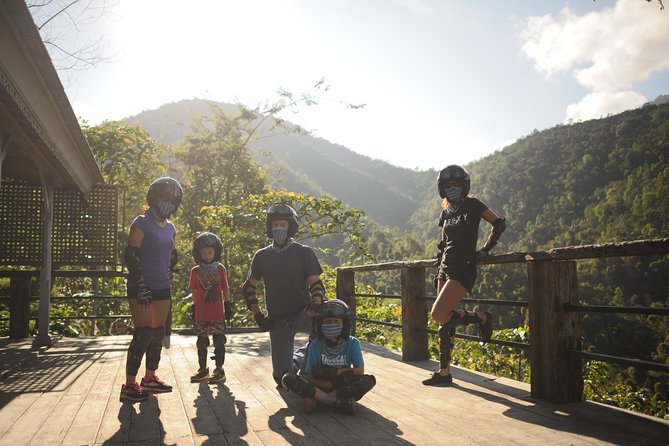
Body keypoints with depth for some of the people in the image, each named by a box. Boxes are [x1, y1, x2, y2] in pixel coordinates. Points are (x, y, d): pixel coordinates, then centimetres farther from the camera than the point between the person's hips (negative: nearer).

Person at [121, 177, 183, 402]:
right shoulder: (142, 223, -7)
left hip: (162, 288, 7)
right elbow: (131, 255, -14)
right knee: (143, 334, -11)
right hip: (142, 287, -7)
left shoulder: (170, 228, 13)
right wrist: (140, 285, -20)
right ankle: (129, 385, -5)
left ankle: (150, 378, 24)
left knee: (158, 334, 11)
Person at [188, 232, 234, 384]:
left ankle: (219, 370, 10)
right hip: (201, 314, 2)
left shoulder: (221, 269, 1)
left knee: (219, 341, 0)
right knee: (201, 342, 10)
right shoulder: (195, 271, 4)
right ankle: (203, 370, 22)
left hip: (217, 313, -2)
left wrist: (228, 306, 2)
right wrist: (194, 309, 7)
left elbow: (225, 289, 5)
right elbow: (194, 292, 8)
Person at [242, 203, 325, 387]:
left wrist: (316, 302, -24)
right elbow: (249, 287, 17)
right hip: (276, 321, 2)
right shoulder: (262, 256, 9)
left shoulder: (304, 253, 0)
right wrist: (257, 315, 6)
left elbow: (316, 283, -2)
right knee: (281, 375, -4)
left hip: (302, 314, -2)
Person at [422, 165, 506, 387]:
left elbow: (499, 224, -4)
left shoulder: (472, 205, -4)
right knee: (444, 322, 6)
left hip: (464, 269, -7)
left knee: (439, 315, -18)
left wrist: (485, 250, -10)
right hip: (446, 268, 7)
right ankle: (444, 373, 12)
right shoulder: (446, 212, 15)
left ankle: (482, 318, 4)